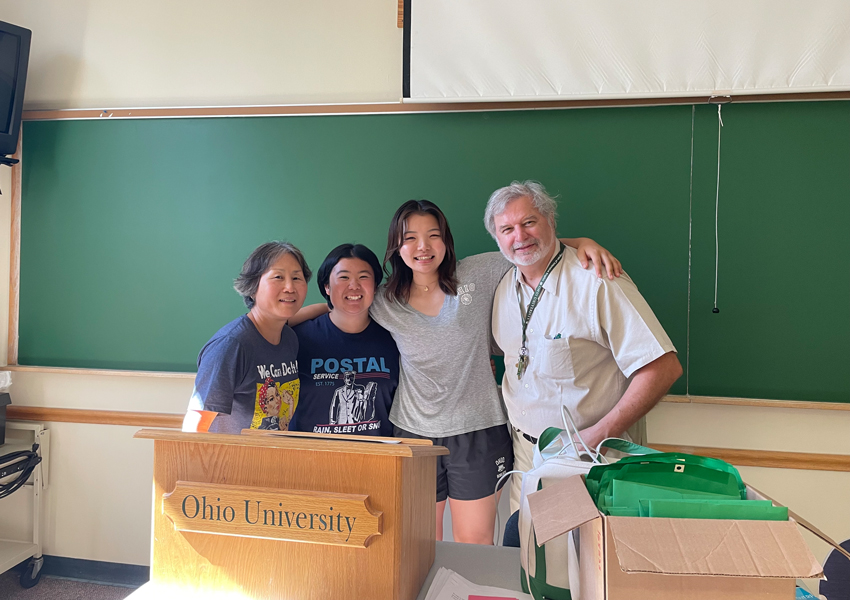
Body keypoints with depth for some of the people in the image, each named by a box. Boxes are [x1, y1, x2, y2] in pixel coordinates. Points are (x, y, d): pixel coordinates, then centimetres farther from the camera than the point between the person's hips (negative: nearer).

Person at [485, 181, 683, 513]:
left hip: (586, 459, -5)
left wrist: (601, 434, -23)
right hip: (524, 451, 5)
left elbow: (663, 368, -20)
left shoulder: (598, 283, -19)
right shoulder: (503, 286, 2)